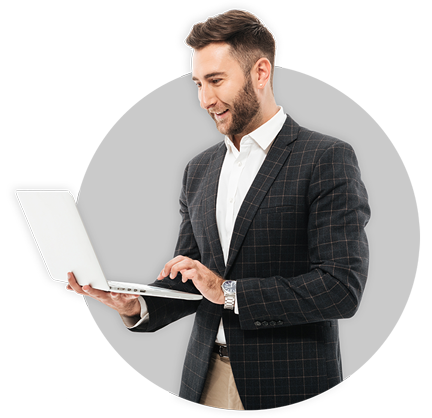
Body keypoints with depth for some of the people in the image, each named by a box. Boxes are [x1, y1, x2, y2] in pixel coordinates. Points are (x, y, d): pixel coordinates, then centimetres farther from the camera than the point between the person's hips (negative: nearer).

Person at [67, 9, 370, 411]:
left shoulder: (327, 159, -10)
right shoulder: (199, 170, 10)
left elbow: (343, 287, -17)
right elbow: (185, 282, 13)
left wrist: (229, 291, -19)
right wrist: (138, 306, -7)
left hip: (288, 386, -5)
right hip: (204, 379, 5)